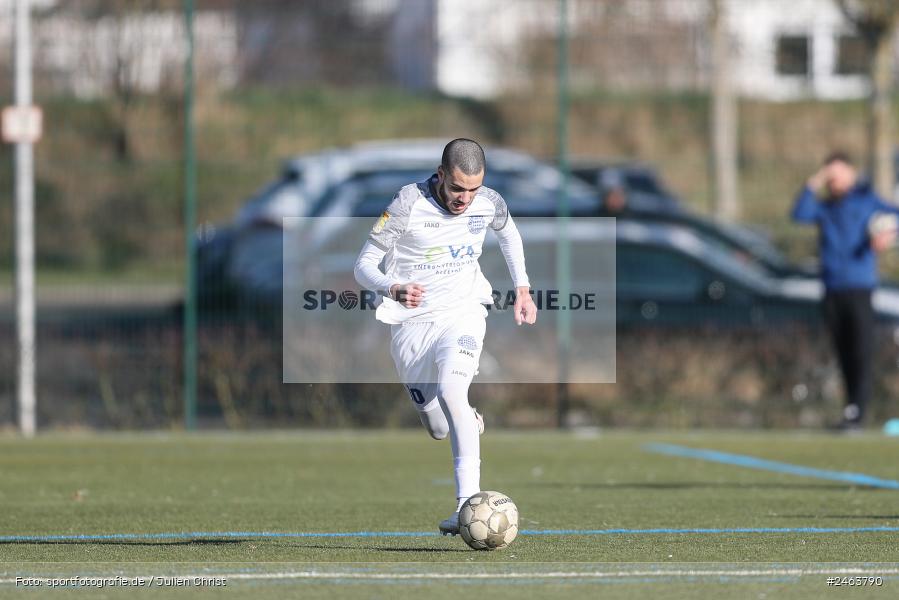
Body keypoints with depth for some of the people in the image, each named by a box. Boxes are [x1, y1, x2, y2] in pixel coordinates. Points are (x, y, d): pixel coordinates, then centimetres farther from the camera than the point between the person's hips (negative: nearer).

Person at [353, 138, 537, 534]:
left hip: (463, 313, 0)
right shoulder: (408, 205, -18)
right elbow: (364, 266, -14)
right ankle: (472, 420, 46)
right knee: (439, 430, 6)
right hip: (413, 322, 0)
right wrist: (393, 289, -35)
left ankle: (469, 505, -39)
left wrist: (522, 288, 16)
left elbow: (508, 232, 20)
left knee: (451, 389, -31)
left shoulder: (489, 203, -7)